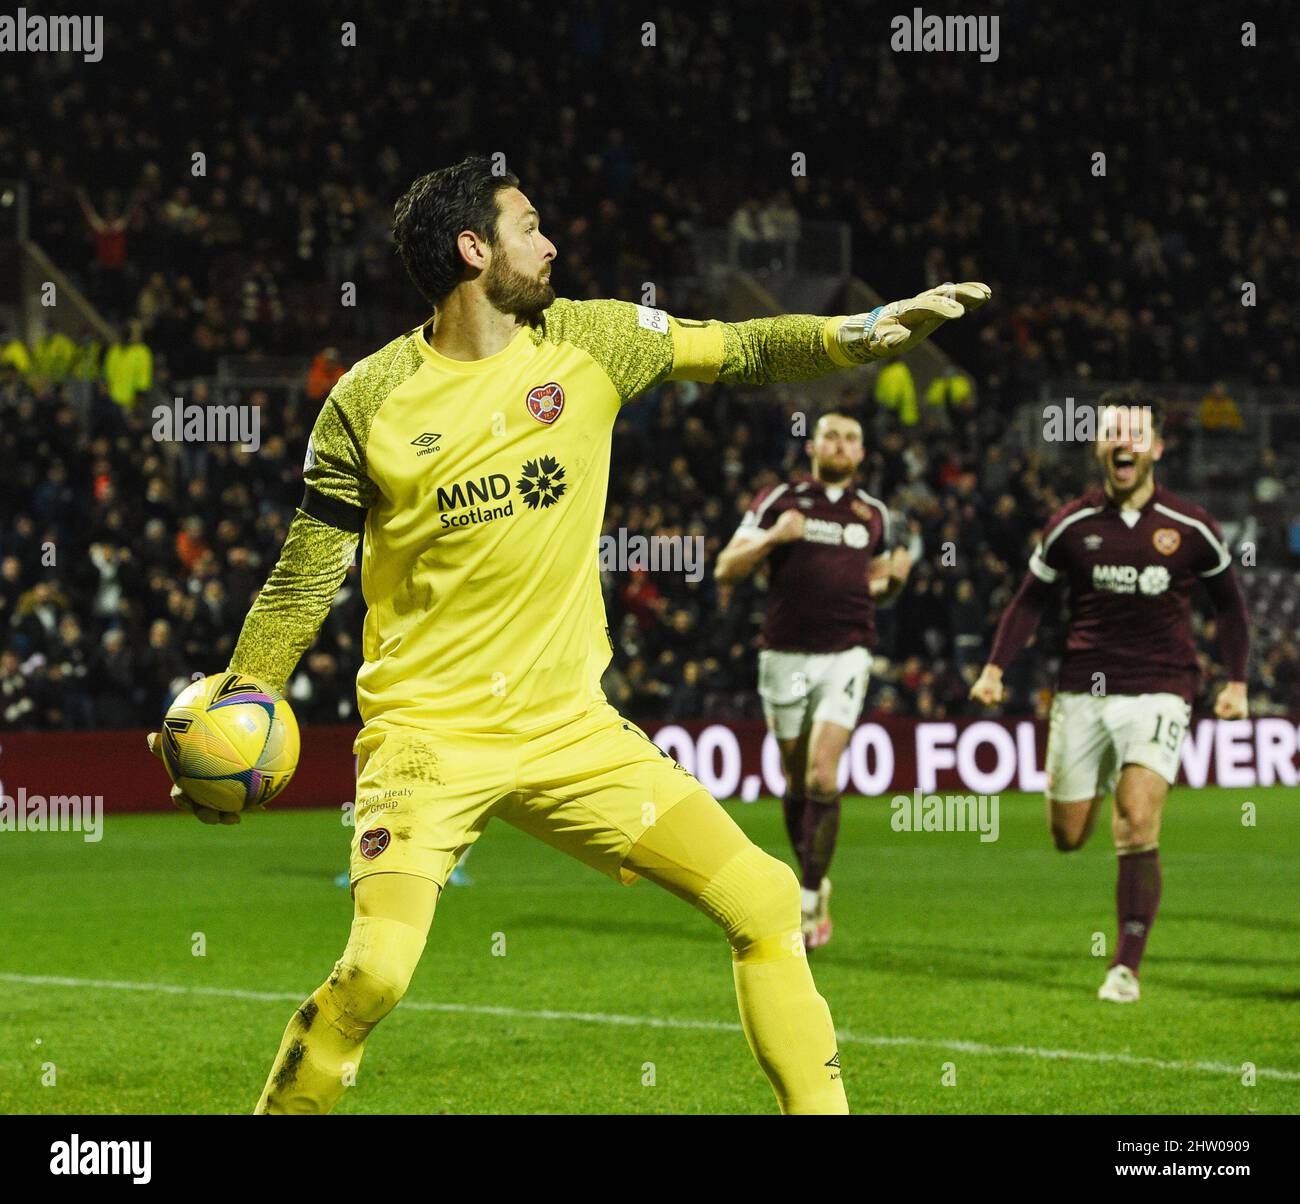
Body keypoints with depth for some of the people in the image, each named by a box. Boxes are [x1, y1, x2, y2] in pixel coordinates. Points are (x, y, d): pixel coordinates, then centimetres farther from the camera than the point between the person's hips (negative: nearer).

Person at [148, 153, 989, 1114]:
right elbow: (303, 583, 3)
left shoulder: (589, 341, 3)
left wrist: (868, 331, -6)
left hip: (568, 725, 4)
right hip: (427, 735, -4)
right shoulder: (368, 402, -5)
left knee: (764, 900, -4)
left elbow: (746, 350, 10)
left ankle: (819, 1105, 10)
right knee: (376, 969, -23)